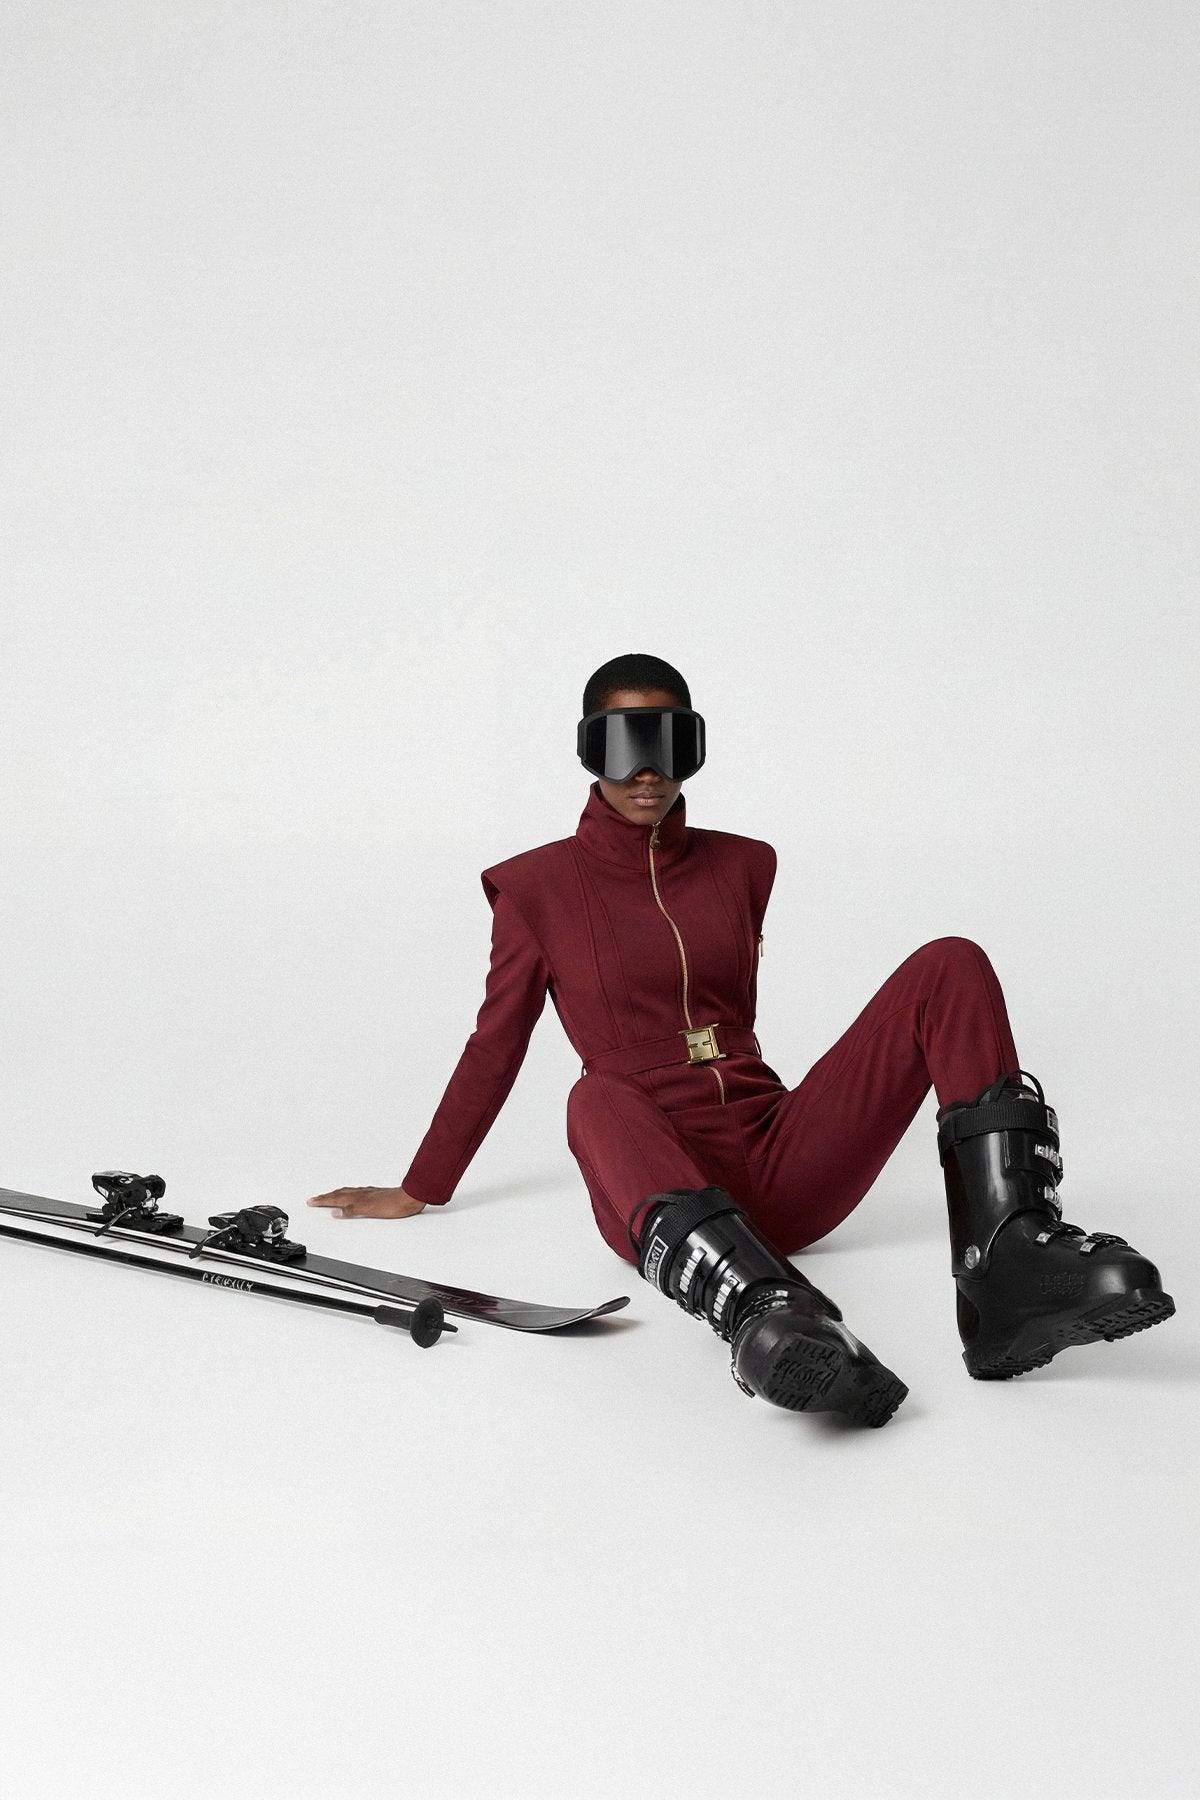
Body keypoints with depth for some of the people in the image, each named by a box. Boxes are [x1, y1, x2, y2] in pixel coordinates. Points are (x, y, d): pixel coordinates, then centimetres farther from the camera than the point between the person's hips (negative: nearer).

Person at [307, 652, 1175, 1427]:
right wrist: (418, 1191, 17)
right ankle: (763, 1309, -68)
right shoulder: (540, 885, 8)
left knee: (951, 966, -14)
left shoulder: (740, 866, 18)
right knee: (600, 1095, -41)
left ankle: (1011, 1261, -33)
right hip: (660, 1188, -4)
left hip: (778, 1166, 4)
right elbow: (495, 1046, 14)